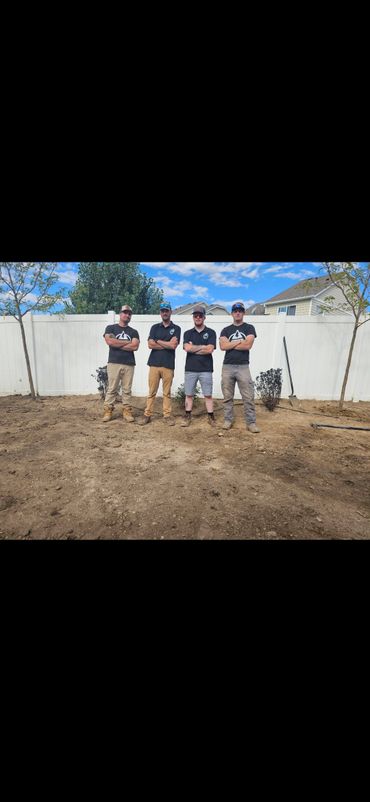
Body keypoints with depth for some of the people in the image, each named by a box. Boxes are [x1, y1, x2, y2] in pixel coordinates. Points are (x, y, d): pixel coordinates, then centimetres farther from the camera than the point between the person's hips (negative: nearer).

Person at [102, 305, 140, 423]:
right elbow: (109, 342, -10)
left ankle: (127, 411, 8)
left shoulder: (133, 332, 14)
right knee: (112, 389, -1)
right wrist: (127, 342, -3)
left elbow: (135, 346, -4)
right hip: (114, 363, -2)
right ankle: (108, 411, 6)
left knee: (127, 389, 3)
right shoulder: (110, 328, 9)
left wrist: (117, 344, -4)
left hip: (129, 364, 2)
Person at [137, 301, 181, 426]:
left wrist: (158, 341, 0)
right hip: (154, 364, 1)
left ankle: (167, 415, 11)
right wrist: (167, 345, -5)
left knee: (167, 392, 4)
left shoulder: (176, 328, 7)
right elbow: (150, 345, -1)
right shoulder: (155, 327, 13)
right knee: (152, 391, 3)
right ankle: (147, 415, 9)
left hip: (168, 365, -1)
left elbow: (173, 345, -8)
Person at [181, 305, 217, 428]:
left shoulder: (211, 332, 4)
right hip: (190, 369, 2)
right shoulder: (188, 333, 10)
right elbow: (187, 348, -7)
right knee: (189, 394, 7)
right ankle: (187, 417, 17)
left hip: (206, 369, -2)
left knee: (208, 395, 4)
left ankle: (211, 417, 13)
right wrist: (202, 346, -6)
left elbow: (210, 349, -11)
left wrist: (193, 348, -5)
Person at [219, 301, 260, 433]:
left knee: (248, 397, -2)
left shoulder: (249, 328, 7)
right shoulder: (226, 330, 12)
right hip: (227, 366, 2)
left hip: (243, 367, -2)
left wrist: (230, 344, -3)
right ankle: (228, 420, 18)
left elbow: (248, 345, -10)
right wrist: (240, 342, -5)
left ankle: (251, 422, 6)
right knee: (227, 396, 7)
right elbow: (222, 346, -5)